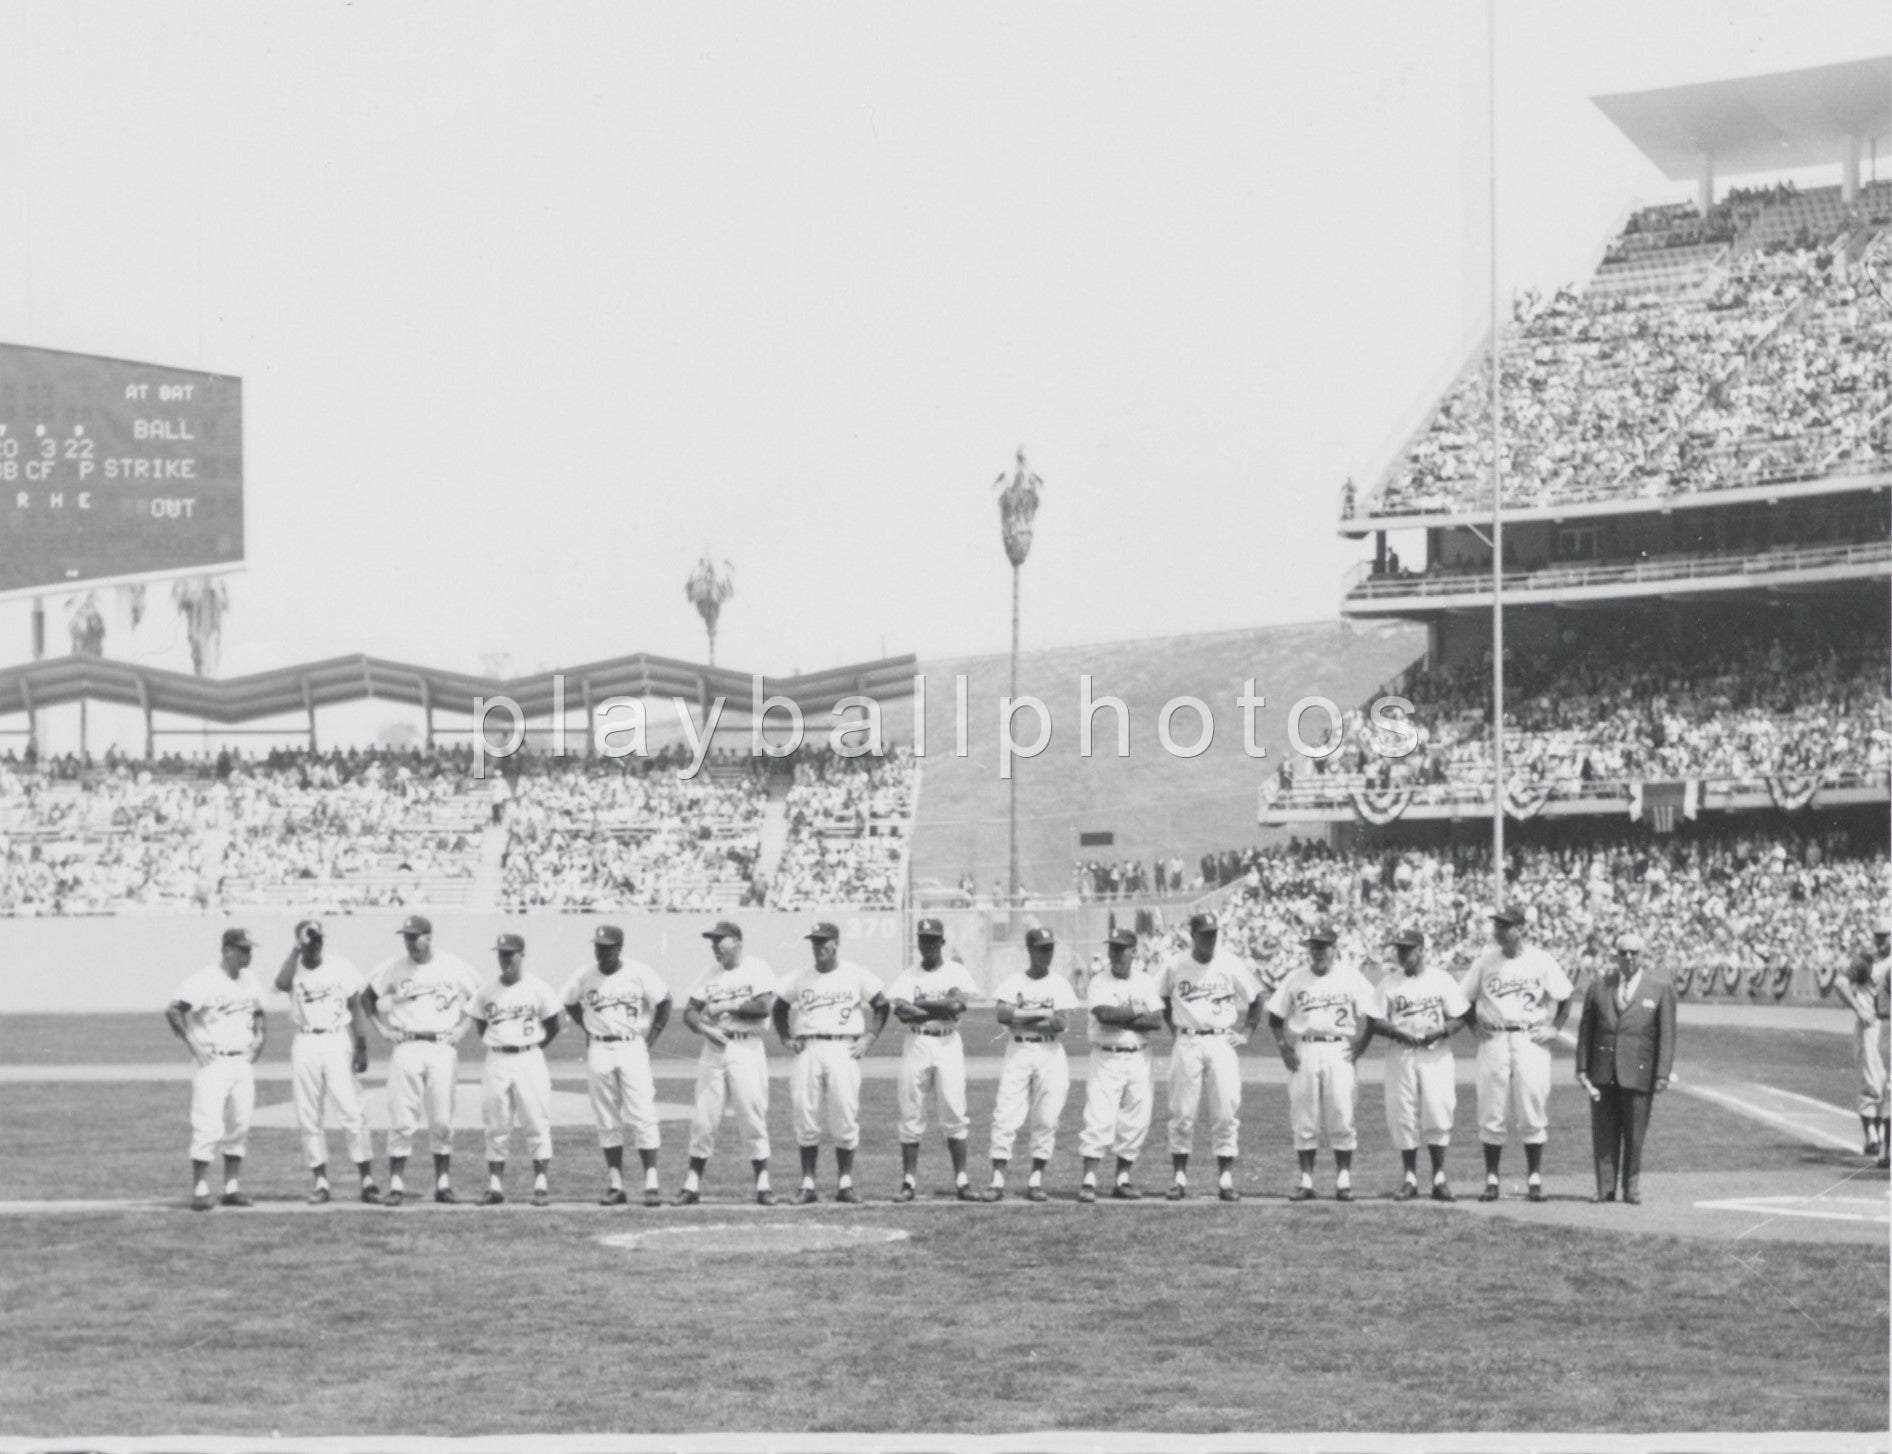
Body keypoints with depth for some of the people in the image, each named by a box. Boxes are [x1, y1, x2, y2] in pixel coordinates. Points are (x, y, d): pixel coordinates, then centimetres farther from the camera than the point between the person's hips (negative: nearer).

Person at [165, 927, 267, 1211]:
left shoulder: (250, 981, 10)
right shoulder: (205, 980, -13)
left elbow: (258, 1014, 26)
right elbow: (172, 1010, -19)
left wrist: (259, 1038, 8)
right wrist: (193, 1047, -19)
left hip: (243, 1061, 7)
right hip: (213, 1062, -7)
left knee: (240, 1125, 8)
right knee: (208, 1126, -10)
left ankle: (232, 1188, 16)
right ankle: (200, 1190, -6)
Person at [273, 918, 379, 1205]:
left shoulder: (342, 968, 1)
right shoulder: (293, 969, 1)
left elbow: (356, 1009, 4)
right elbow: (282, 984, -23)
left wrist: (361, 1047, -3)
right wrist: (296, 950, -23)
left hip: (337, 1040, -2)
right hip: (305, 1044, 2)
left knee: (352, 1112, -7)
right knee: (308, 1117, 3)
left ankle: (368, 1181, -4)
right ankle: (321, 1182, 11)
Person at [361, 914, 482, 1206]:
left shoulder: (455, 967, 3)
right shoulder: (393, 968, 3)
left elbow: (478, 1000, 14)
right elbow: (367, 998, 14)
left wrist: (462, 1028, 3)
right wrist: (382, 1028, 4)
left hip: (442, 1049, 0)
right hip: (406, 1049, 0)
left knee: (442, 1121, 2)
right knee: (401, 1120, -5)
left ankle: (443, 1183, 10)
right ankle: (395, 1184, -2)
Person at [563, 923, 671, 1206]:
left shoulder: (639, 973, -6)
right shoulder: (584, 977, 2)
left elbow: (664, 1002, 2)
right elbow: (570, 1004, 19)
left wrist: (650, 1039, -2)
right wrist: (588, 1031, 9)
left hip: (632, 1048, -3)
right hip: (598, 1052, 3)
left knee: (642, 1117, -8)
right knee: (607, 1121, 5)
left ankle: (651, 1183, -7)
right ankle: (615, 1185, 9)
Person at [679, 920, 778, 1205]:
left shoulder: (757, 968, -1)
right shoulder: (711, 975, 14)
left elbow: (764, 1006, -15)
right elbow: (689, 1013, 11)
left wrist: (727, 1007, -9)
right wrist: (705, 1027, -8)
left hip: (747, 1049, -4)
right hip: (714, 1049, 4)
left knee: (753, 1118, -4)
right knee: (703, 1119, 3)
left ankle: (762, 1185, 3)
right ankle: (692, 1185, 7)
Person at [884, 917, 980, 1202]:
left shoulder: (958, 973, 5)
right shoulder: (907, 975, 7)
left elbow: (956, 1004, -13)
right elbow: (901, 1012, -9)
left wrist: (920, 1005, -8)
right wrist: (941, 1009, -13)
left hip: (948, 1045, -1)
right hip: (916, 1046, 1)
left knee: (955, 1113, -3)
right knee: (911, 1115, 0)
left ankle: (961, 1181, 0)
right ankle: (908, 1182, 3)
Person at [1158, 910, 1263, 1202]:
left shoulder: (1233, 965, 0)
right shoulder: (1175, 967, 0)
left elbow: (1255, 1000, 11)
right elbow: (1161, 1001, 16)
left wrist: (1245, 1033, 4)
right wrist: (1174, 1029, 7)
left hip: (1221, 1043, 0)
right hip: (1187, 1044, 0)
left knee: (1226, 1112, -3)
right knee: (1182, 1113, 0)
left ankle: (1226, 1180, 1)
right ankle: (1179, 1178, 7)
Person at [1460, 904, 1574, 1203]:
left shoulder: (1541, 961, 1)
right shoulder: (1485, 961, 5)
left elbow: (1565, 996, 8)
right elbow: (1463, 998, 12)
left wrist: (1554, 1028, 0)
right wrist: (1475, 1027, 2)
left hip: (1530, 1041, -1)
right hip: (1494, 1041, 1)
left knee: (1533, 1111, 0)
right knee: (1491, 1114, 1)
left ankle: (1534, 1179, 8)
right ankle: (1491, 1179, 7)